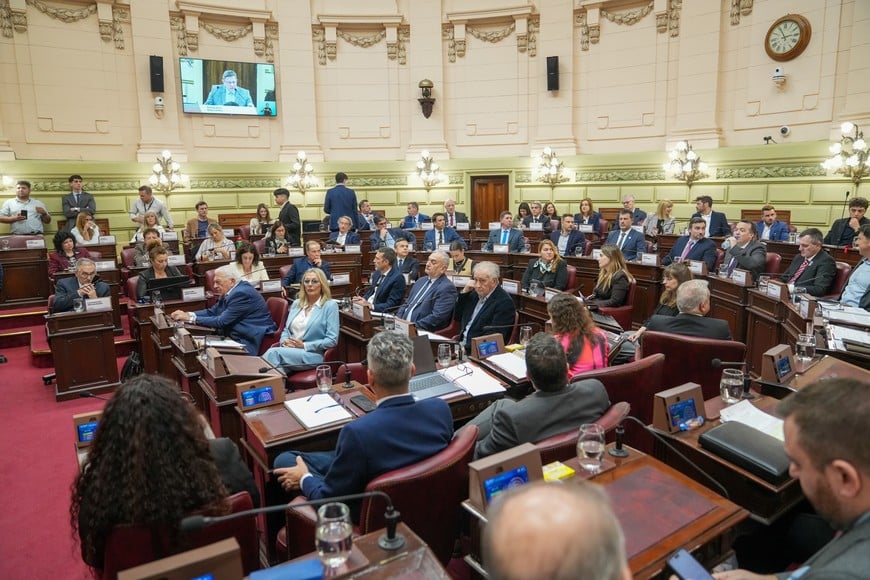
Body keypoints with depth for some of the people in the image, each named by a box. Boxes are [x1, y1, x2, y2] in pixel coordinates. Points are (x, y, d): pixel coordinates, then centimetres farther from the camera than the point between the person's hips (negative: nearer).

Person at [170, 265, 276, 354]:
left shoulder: (242, 293, -20)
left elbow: (221, 322, -21)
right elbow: (212, 311, 13)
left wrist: (191, 318, -14)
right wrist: (187, 314, -1)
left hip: (251, 343, -9)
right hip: (239, 338, 9)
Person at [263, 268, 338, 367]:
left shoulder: (330, 306, 0)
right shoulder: (296, 303, 20)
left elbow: (332, 340, -6)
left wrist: (304, 345, -11)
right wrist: (284, 341, -1)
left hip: (311, 354, -5)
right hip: (289, 349, 5)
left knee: (274, 352, -31)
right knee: (273, 351, -32)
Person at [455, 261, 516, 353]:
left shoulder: (505, 302, -13)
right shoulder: (476, 294, 10)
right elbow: (457, 317, 15)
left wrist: (466, 348, -22)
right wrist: (464, 292, 2)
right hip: (463, 344, 7)